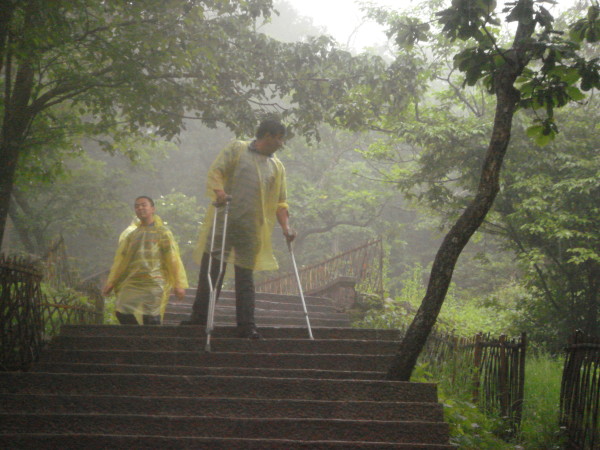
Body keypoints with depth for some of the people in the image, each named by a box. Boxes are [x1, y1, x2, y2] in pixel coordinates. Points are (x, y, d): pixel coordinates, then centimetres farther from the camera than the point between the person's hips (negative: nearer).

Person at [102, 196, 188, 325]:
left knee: (151, 319, -12)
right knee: (122, 312, -13)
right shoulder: (131, 234, 21)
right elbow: (121, 259, 20)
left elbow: (173, 259, 0)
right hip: (132, 284, 4)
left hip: (154, 284, -4)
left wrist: (179, 284, -8)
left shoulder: (162, 232, 6)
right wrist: (110, 283, 15)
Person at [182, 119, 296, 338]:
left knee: (245, 275, 4)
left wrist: (286, 226, 0)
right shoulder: (237, 149, 7)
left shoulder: (277, 167, 17)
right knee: (211, 269, -3)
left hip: (251, 228, 3)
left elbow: (280, 202, 15)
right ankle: (200, 315, 4)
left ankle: (246, 325, 3)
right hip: (223, 221, -3)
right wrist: (219, 192, -22)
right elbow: (215, 171, -2)